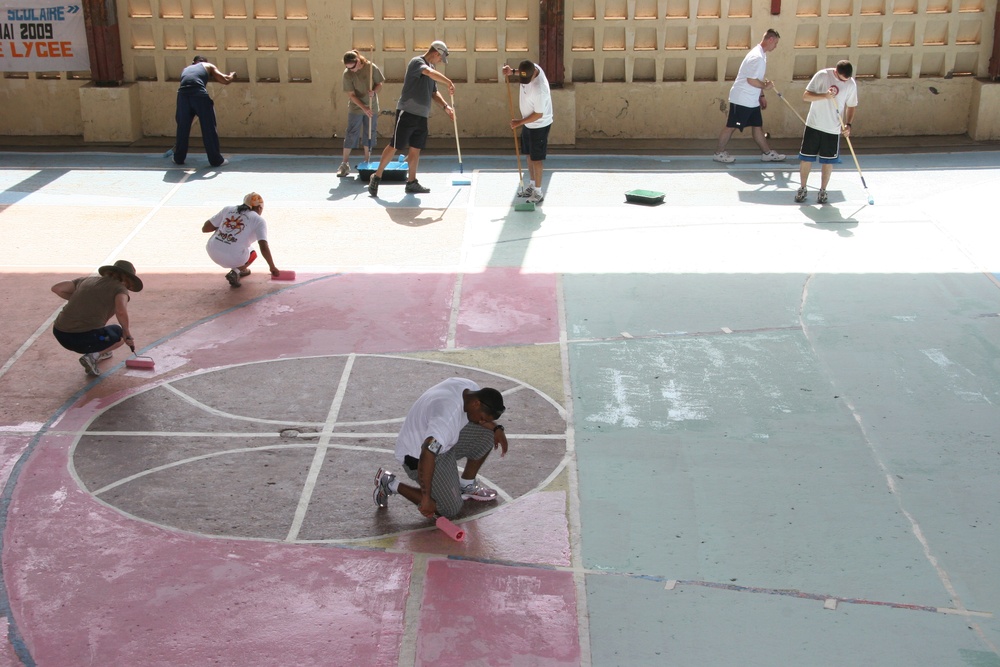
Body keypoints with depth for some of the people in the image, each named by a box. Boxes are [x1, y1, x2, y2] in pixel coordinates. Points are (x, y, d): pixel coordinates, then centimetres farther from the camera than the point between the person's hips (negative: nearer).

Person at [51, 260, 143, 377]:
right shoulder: (120, 288, -1)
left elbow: (56, 288, 14)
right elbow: (121, 312, -21)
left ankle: (99, 351, 30)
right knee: (119, 333, 22)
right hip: (83, 339, -7)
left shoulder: (87, 280, 16)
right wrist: (127, 334, -5)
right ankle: (92, 356, -1)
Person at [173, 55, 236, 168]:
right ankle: (216, 160, 12)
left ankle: (178, 158, 25)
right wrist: (232, 76, 38)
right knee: (209, 128, 7)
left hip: (183, 95, 4)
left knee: (182, 128, 17)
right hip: (200, 95, -3)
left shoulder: (186, 69, 35)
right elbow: (225, 81, 15)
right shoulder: (208, 66, 23)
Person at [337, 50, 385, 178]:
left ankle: (367, 162, 23)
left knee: (369, 134, 9)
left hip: (372, 108, 2)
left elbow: (379, 84, 0)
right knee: (350, 135, -2)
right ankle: (344, 165, 1)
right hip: (356, 108, -2)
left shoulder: (372, 67, -10)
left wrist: (374, 91, -22)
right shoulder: (347, 74, -13)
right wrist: (364, 108, -20)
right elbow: (351, 95, -12)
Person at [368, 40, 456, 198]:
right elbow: (432, 74, -28)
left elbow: (434, 93, 21)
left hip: (422, 116, 8)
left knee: (416, 149, 9)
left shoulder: (431, 69, 17)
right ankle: (376, 176, 4)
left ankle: (411, 182, 16)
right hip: (407, 112, -8)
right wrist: (449, 83, -22)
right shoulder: (417, 62, -9)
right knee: (394, 146, -5)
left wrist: (445, 106, 8)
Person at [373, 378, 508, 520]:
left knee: (487, 434, -5)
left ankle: (467, 484, 16)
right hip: (417, 455, -9)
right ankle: (391, 484, 3)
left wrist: (496, 428, -1)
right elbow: (427, 455, -41)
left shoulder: (470, 388, -12)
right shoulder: (448, 416, -39)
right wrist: (426, 497, -35)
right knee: (450, 509, -8)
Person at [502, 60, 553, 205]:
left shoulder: (539, 89, -36)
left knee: (536, 159, 1)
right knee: (529, 155, 19)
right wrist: (512, 72, -3)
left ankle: (538, 193, 12)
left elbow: (538, 115, -26)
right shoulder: (530, 69, -13)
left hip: (539, 126, -9)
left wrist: (519, 122, -17)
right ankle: (532, 185, 33)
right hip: (528, 124, 9)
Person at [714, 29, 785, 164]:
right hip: (741, 100, -10)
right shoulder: (757, 57, -22)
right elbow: (751, 80, -26)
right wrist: (765, 86, -12)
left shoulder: (761, 55, 12)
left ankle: (767, 153, 18)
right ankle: (719, 153, 11)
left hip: (752, 101, 10)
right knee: (731, 127, 1)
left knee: (757, 126, 12)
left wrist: (761, 95, 19)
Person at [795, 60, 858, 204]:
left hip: (833, 129, 1)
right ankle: (802, 188, 20)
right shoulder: (822, 75, -12)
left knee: (828, 162, 5)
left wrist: (848, 124, -8)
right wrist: (824, 95, -27)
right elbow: (805, 96, -13)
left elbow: (851, 106, 6)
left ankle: (823, 190, 19)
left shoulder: (851, 84, -5)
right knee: (806, 158, 5)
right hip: (813, 125, -1)